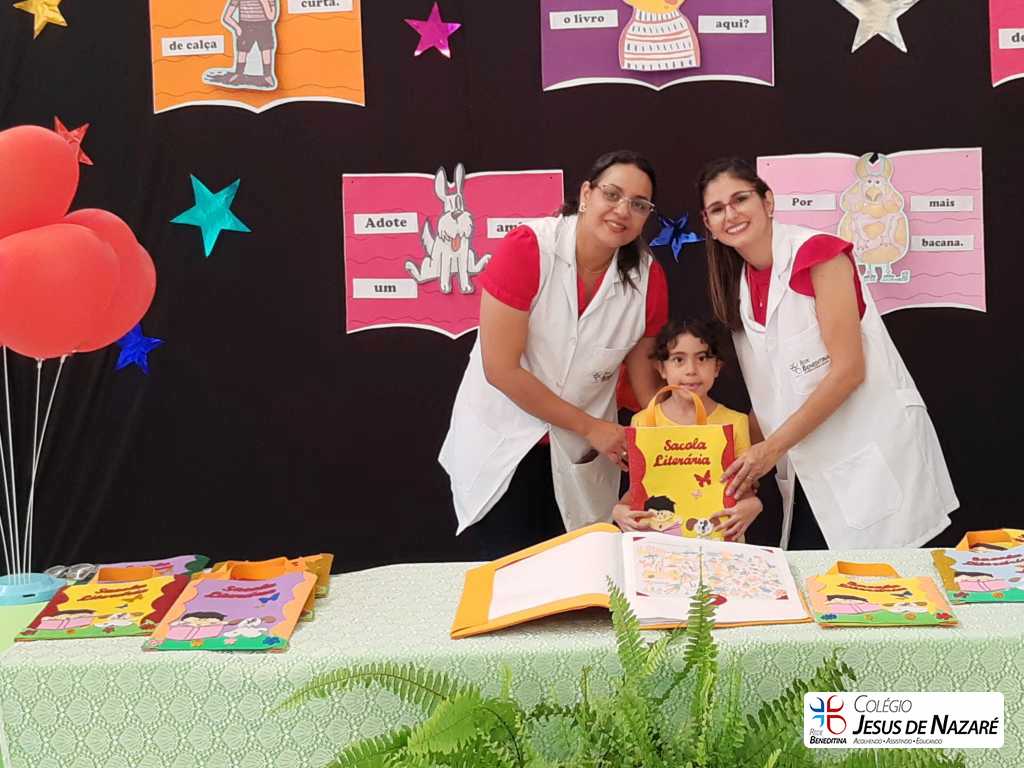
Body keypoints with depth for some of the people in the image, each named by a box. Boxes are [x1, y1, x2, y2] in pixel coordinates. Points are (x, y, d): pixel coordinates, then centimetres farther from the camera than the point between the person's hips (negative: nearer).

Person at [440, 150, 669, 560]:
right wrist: (589, 426, -15)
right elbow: (500, 369, -20)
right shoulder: (526, 248, -19)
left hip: (580, 462, 3)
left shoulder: (647, 275, -8)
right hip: (501, 444, -3)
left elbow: (644, 371, 4)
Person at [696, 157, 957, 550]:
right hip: (811, 472, 6)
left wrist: (773, 447, -15)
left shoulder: (818, 252, -12)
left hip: (872, 455, -6)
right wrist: (748, 458, 1)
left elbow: (848, 369, -17)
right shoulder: (739, 286, 9)